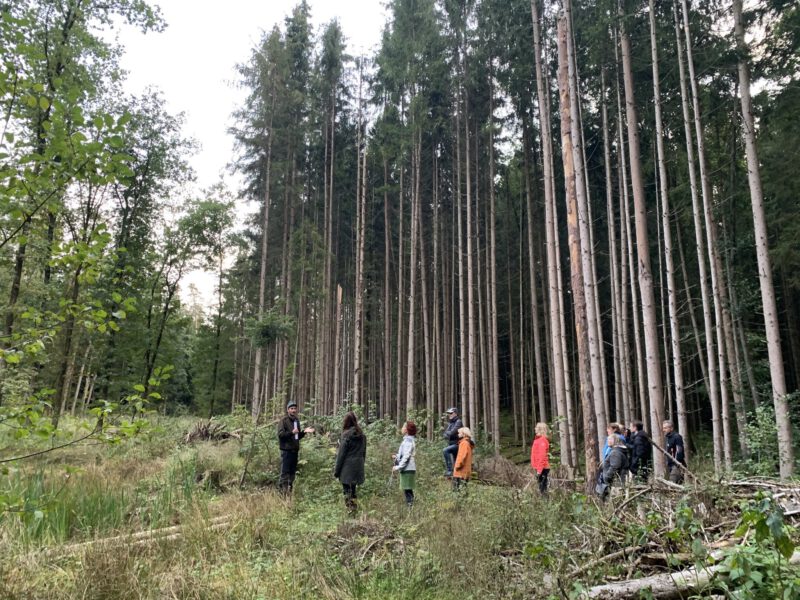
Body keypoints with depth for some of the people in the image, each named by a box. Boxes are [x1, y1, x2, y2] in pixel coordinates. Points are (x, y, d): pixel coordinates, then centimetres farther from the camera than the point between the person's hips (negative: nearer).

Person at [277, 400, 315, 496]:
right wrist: (291, 432, -26)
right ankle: (283, 489, -4)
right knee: (285, 471, -8)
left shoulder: (297, 420, 16)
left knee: (293, 471, 11)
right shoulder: (284, 420, -6)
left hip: (295, 450, 7)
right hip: (286, 450, -7)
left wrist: (304, 431, 6)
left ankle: (290, 489, 20)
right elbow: (280, 434, -15)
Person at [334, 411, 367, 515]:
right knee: (353, 488, 16)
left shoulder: (347, 435, -12)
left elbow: (341, 454, -10)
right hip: (358, 466, 6)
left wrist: (336, 470, -4)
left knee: (347, 490, 1)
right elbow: (364, 453, 12)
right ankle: (354, 509, 17)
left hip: (347, 467, -6)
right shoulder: (362, 435, 6)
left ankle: (351, 510, -6)